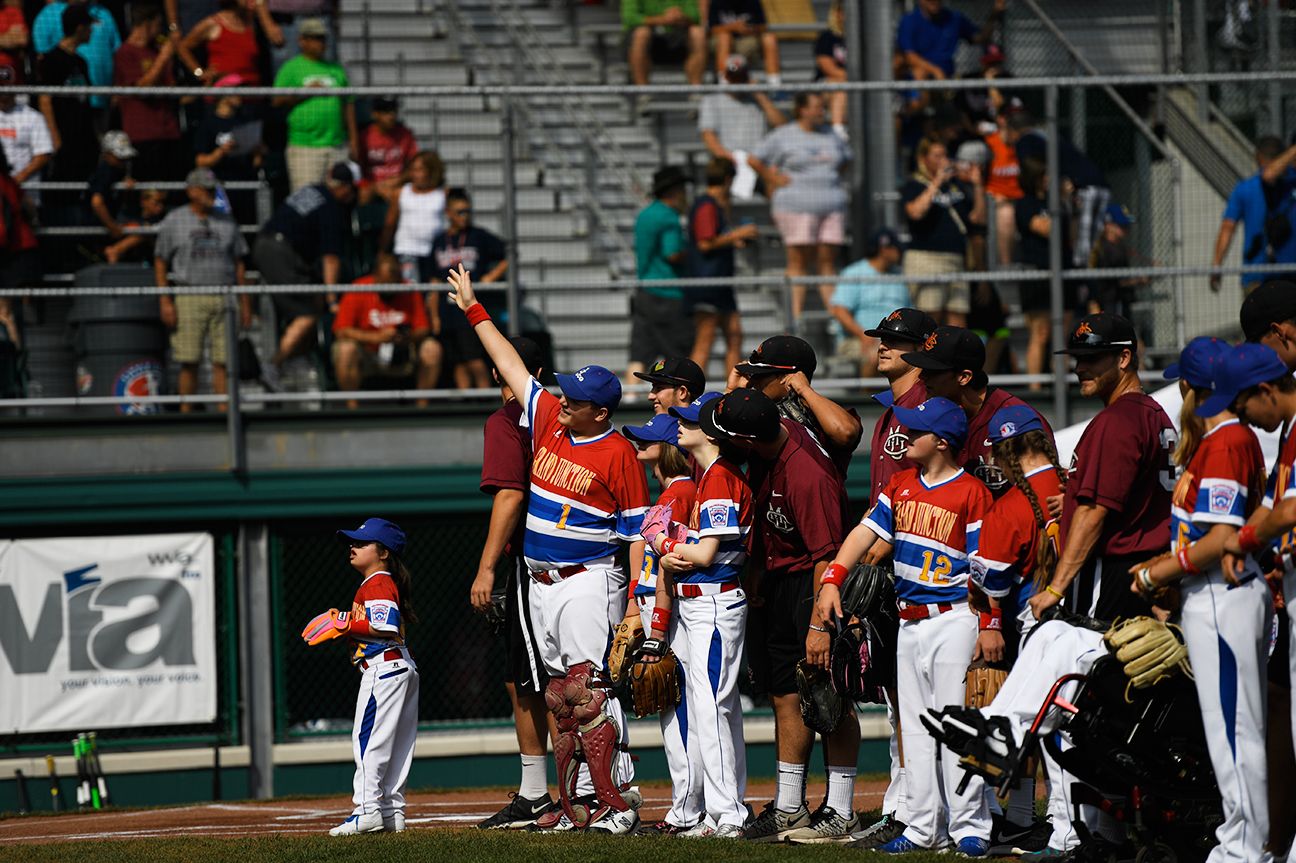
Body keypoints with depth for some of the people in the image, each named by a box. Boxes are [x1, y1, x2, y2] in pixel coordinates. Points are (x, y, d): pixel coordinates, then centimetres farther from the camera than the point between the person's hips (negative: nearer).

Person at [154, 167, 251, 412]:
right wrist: (165, 302, -5)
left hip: (224, 298, 2)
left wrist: (244, 303, 12)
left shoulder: (226, 222, 15)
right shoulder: (174, 221, 7)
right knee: (189, 362, -5)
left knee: (223, 361, -2)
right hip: (189, 298, -2)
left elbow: (238, 263, 18)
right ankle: (186, 413, 1)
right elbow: (160, 263, 5)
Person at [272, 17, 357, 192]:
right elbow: (277, 102, -2)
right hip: (304, 145, -4)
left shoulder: (336, 69, 17)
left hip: (337, 144, 4)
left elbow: (348, 106, 18)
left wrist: (353, 140, 12)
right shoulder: (291, 68, 5)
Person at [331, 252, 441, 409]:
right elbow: (341, 331, -19)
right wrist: (376, 337, -30)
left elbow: (423, 330, -4)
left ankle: (422, 405, -10)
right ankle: (352, 405, -22)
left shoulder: (409, 293, -4)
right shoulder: (358, 292, -12)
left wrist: (409, 337, -29)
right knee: (346, 349, -35)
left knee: (432, 348, -20)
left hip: (400, 356, 3)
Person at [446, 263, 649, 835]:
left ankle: (616, 803, -14)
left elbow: (637, 532, -9)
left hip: (590, 583, -8)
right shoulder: (548, 420, 8)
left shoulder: (617, 454, -10)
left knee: (589, 694, -13)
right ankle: (577, 803, 13)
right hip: (542, 583, 8)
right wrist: (474, 310, 19)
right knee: (562, 698, 9)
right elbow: (511, 365, 18)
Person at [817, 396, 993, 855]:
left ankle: (970, 827, -4)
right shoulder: (901, 485, 11)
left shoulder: (971, 493, -8)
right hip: (909, 622, 7)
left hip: (954, 620, -7)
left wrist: (988, 626, -15)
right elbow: (867, 531, 6)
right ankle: (924, 827, 13)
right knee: (915, 727, 9)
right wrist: (832, 579, -6)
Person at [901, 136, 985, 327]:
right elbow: (916, 211, -19)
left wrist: (977, 185, 7)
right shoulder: (913, 186, 2)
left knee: (958, 319, 1)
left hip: (957, 261, 6)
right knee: (931, 317, -11)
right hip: (925, 259, -6)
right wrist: (936, 183, -14)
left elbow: (978, 217, 17)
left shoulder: (957, 185, 19)